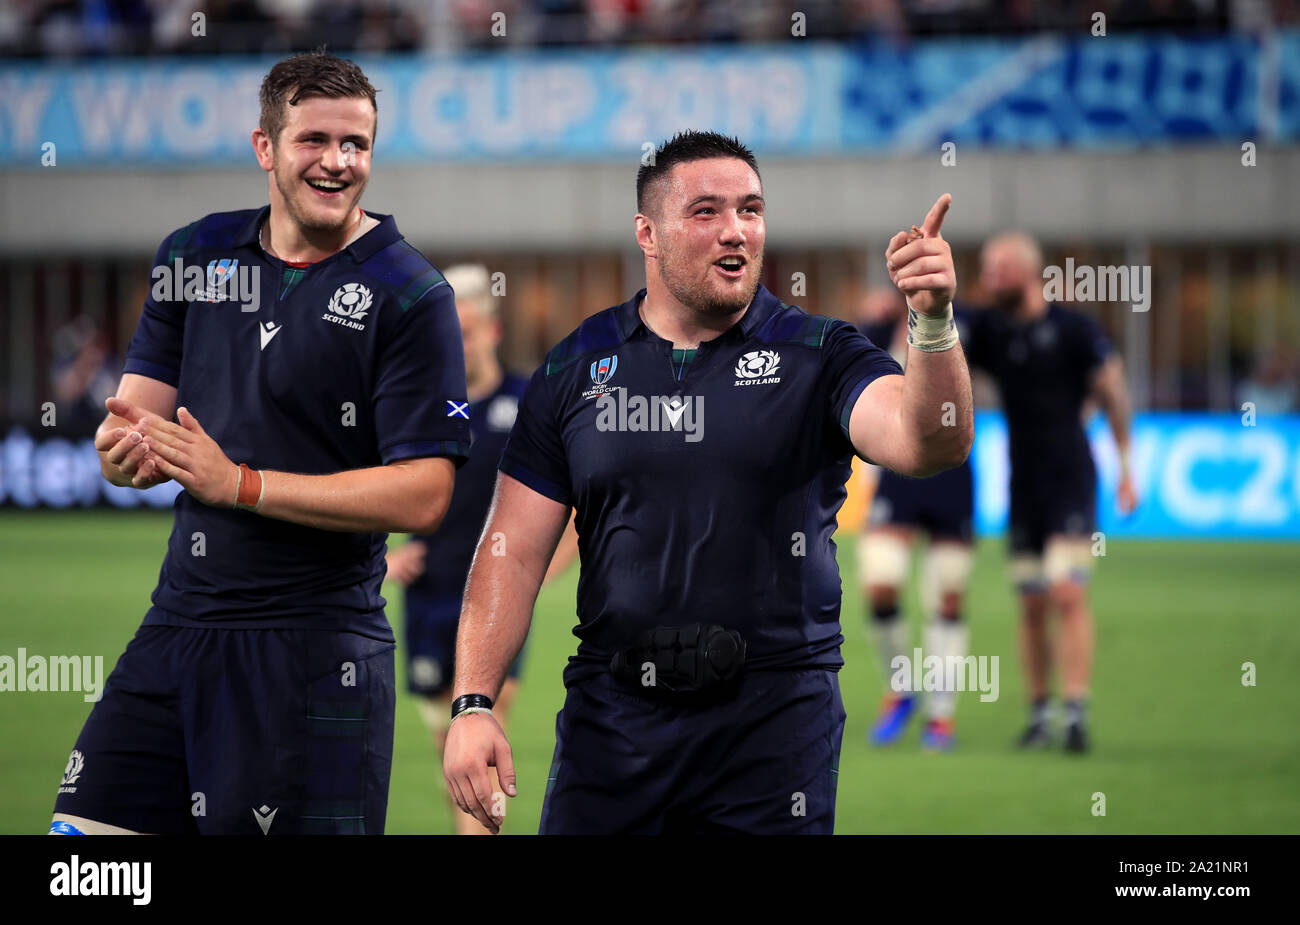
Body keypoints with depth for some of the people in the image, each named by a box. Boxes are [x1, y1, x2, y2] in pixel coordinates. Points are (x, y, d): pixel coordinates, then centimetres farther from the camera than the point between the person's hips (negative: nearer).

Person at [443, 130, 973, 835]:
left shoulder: (817, 357, 2)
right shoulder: (577, 368, 6)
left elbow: (929, 445, -17)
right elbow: (514, 552, 5)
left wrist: (933, 322, -34)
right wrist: (472, 704, -4)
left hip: (773, 720, -1)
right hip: (613, 713, 1)